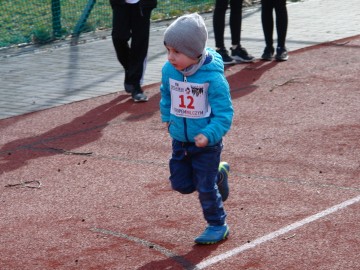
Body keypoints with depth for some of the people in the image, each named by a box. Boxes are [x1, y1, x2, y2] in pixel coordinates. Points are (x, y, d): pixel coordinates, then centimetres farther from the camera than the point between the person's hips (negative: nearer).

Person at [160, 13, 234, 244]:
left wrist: (209, 135, -34)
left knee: (205, 188, 1)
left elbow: (224, 113, -22)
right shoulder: (169, 71, -8)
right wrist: (168, 117, 9)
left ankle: (218, 226, 23)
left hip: (206, 144, -6)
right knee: (180, 183, 12)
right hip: (180, 141, 6)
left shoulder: (213, 77, -25)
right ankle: (218, 174, 37)